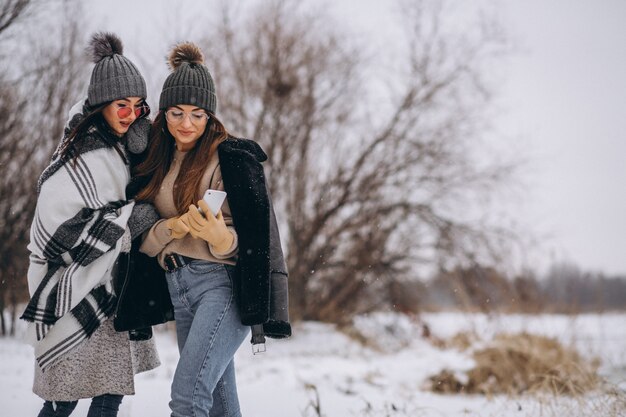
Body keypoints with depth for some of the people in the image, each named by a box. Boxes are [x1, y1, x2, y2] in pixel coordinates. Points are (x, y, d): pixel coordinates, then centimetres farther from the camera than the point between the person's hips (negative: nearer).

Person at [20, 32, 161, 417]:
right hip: (75, 288, -8)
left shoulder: (125, 147, 8)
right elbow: (51, 227, -22)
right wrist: (125, 217, -23)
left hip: (113, 288, 8)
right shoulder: (79, 158, -18)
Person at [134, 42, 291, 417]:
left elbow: (250, 237, -10)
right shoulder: (158, 161, 12)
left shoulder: (232, 157, -7)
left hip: (223, 283, -7)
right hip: (179, 288, 7)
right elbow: (143, 238, 9)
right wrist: (172, 229, -12)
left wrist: (220, 237, -31)